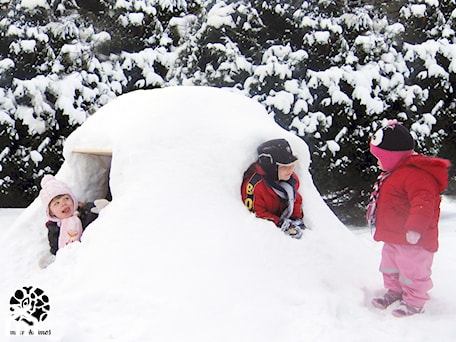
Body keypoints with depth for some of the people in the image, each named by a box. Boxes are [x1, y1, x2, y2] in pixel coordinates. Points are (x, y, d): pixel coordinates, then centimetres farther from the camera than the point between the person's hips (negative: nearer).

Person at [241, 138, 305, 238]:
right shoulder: (255, 185, -23)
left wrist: (297, 219, -3)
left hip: (284, 219, 6)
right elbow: (254, 212, -20)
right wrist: (280, 223, -25)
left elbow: (296, 199, 15)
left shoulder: (292, 179, -1)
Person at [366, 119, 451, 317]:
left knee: (412, 269, 1)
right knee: (390, 266, 22)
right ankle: (395, 291, 40)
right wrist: (374, 212, 32)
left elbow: (423, 203, -34)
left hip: (412, 239, -11)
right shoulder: (394, 173, 12)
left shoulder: (416, 175, -24)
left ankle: (414, 302, 15)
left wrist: (415, 228, -39)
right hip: (393, 237, 11)